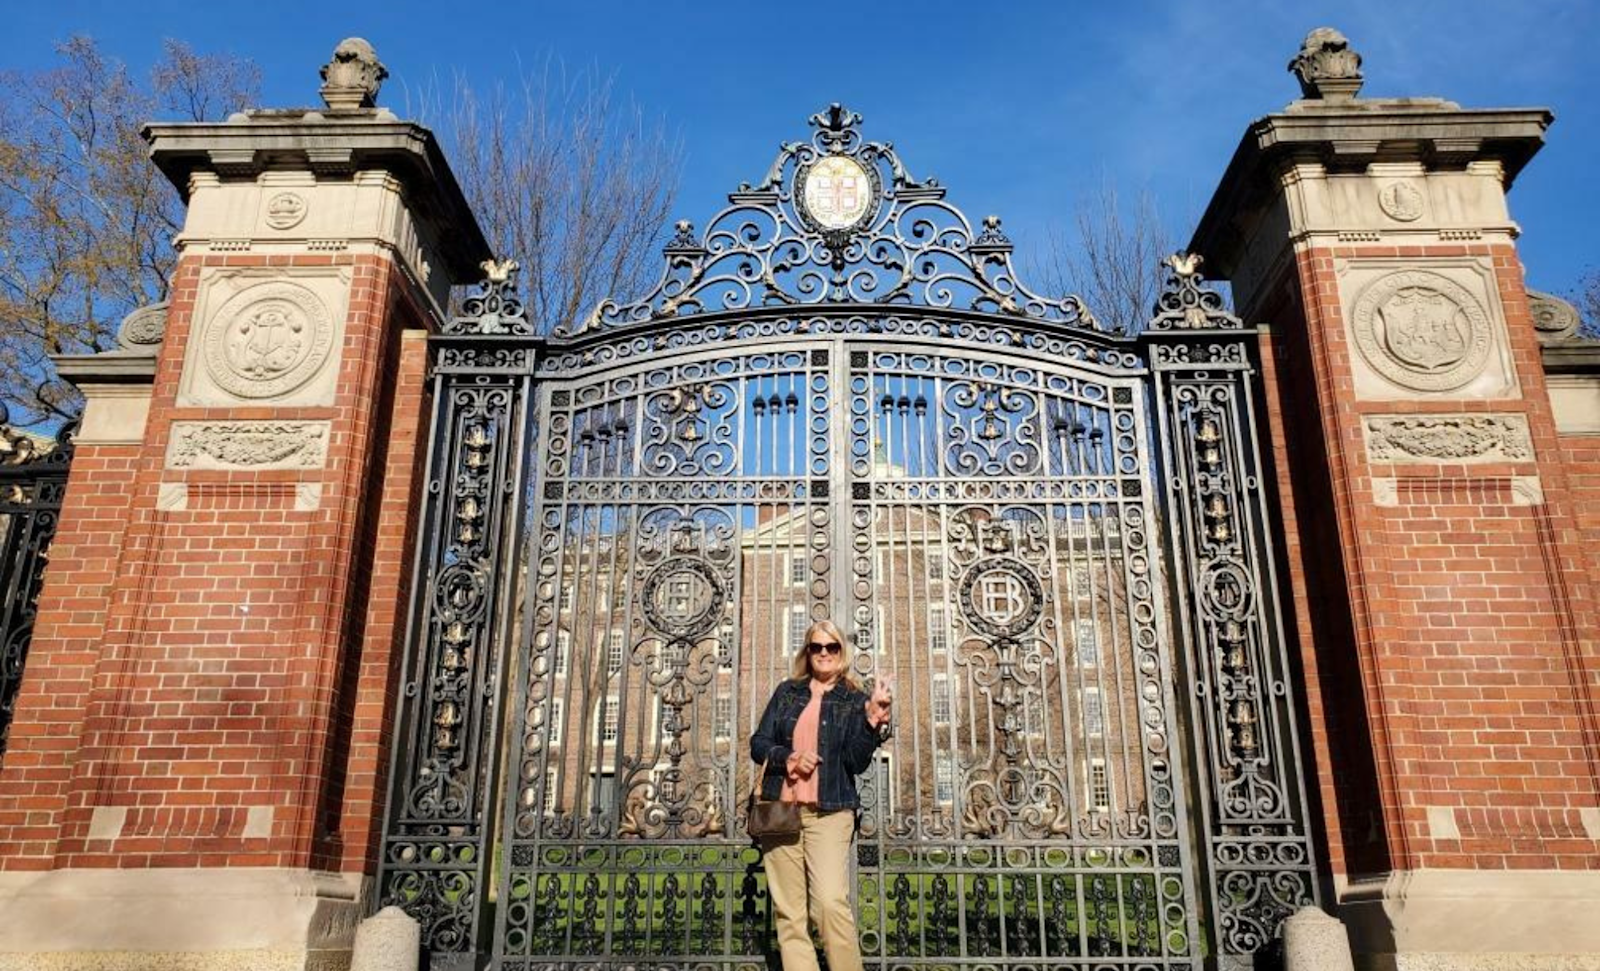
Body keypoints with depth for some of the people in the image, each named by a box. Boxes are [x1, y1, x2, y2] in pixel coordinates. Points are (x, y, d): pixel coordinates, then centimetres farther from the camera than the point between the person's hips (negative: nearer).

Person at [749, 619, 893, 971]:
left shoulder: (854, 700, 6)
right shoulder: (787, 691, 12)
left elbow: (857, 761, -3)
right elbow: (758, 744, 10)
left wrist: (874, 720, -16)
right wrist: (787, 758, -8)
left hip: (829, 812, -3)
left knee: (831, 903, -19)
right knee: (788, 911, 2)